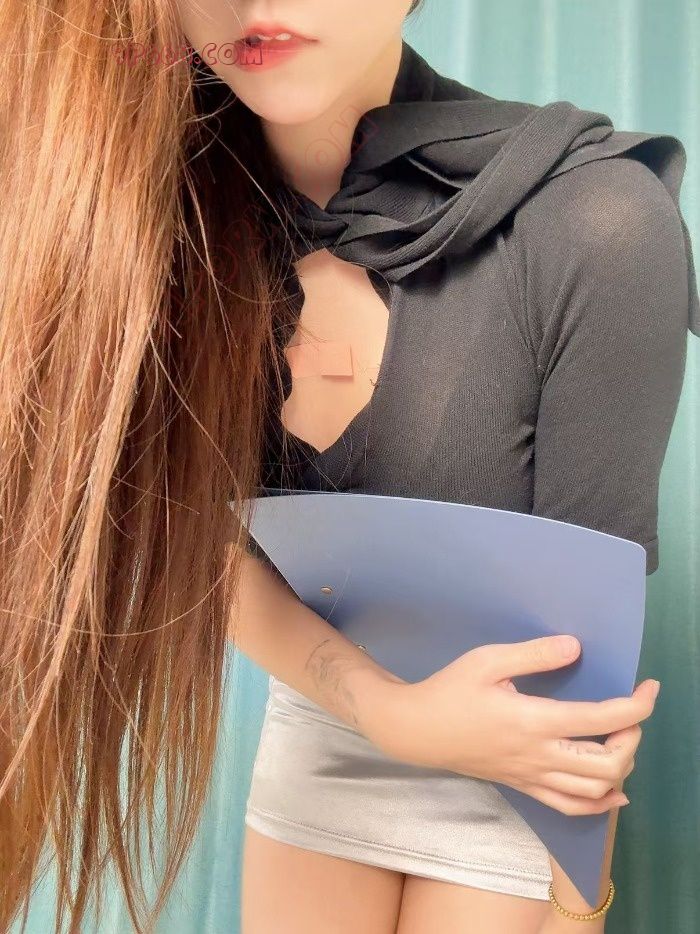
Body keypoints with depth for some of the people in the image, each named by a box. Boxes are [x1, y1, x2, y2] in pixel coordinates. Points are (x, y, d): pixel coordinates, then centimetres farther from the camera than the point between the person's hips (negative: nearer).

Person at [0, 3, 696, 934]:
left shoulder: (596, 231, -26)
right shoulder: (177, 221, -14)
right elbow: (201, 539, -11)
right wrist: (388, 709, -25)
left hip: (518, 762, -3)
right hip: (316, 721, 3)